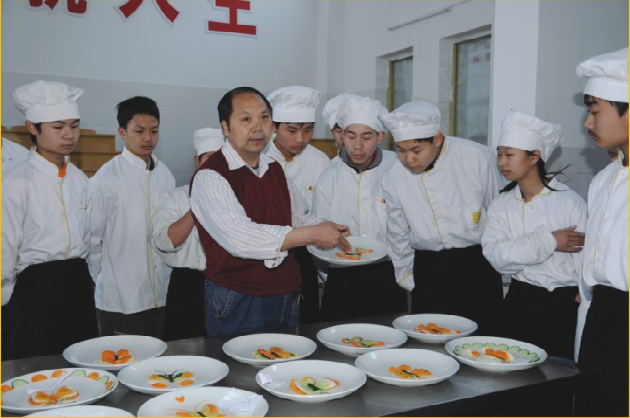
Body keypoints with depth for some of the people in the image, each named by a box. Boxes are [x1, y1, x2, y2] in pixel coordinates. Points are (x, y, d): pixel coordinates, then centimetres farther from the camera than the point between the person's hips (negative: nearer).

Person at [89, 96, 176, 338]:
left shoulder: (165, 175, 6)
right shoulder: (107, 177, -10)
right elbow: (92, 238, -5)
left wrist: (169, 276, 10)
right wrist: (102, 280, 1)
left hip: (160, 296, 5)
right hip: (121, 299, -4)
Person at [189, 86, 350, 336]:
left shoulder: (274, 169, 10)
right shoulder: (210, 177, -16)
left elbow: (299, 217, 20)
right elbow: (239, 239, -28)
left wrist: (326, 229, -3)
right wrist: (312, 235, -22)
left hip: (286, 298, 7)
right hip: (238, 304, -7)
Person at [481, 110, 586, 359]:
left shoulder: (569, 202, -8)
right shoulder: (502, 205, 4)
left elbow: (585, 261, -11)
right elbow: (495, 254, -12)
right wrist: (547, 241, -20)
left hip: (563, 308, -3)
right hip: (518, 302, 4)